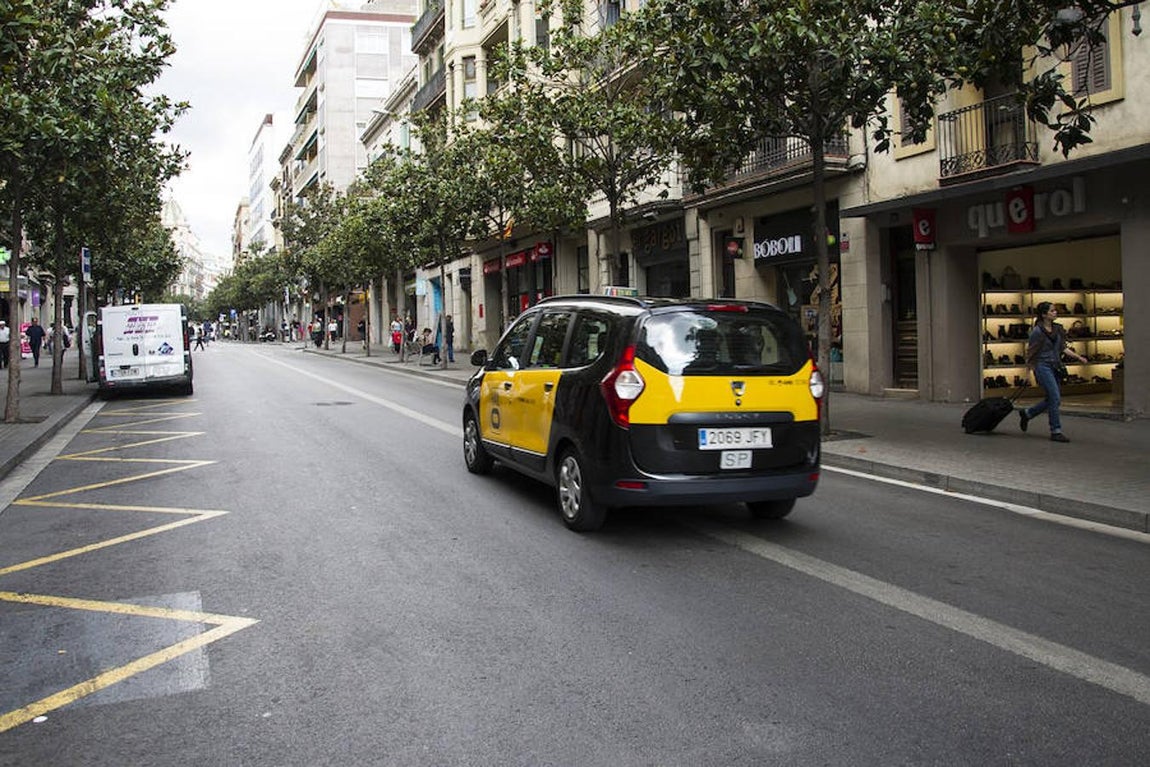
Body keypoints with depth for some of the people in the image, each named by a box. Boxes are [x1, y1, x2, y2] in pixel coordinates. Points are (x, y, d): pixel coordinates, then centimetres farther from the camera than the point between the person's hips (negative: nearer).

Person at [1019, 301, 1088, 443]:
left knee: (1055, 400, 10)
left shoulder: (1057, 329, 9)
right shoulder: (1037, 331, -12)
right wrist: (1030, 368, -5)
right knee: (1055, 398, -12)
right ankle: (1056, 431, -4)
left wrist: (1078, 357, 5)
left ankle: (1026, 413, 29)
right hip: (1043, 366, -8)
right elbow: (1030, 351, -7)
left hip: (1055, 366, 8)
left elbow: (1063, 348, 15)